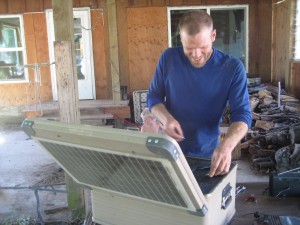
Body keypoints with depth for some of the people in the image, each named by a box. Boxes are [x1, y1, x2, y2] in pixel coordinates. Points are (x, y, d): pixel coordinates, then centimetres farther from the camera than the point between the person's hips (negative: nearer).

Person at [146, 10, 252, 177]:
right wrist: (166, 118, -22)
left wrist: (226, 146, -37)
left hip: (207, 154, -1)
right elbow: (153, 96, -1)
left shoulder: (233, 67, -14)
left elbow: (242, 114, -18)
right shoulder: (168, 58, -9)